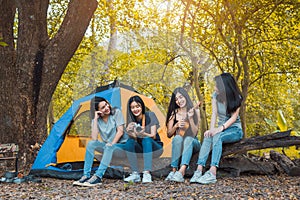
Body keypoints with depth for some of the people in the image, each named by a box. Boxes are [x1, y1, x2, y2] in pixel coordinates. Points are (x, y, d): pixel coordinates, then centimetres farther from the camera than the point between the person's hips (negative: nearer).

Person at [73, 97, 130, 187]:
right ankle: (86, 175, -24)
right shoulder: (96, 120, -1)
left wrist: (112, 143, -22)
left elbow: (120, 131, -12)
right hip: (107, 146, 4)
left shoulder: (116, 112, -9)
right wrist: (95, 119, -16)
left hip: (121, 145, -4)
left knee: (109, 147, -37)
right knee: (91, 143, -22)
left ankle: (98, 177, -41)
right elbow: (94, 138, -15)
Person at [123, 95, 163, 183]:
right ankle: (135, 174, -23)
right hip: (141, 150, 3)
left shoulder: (150, 115, -11)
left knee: (146, 140, -34)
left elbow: (153, 136, -18)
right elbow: (134, 137, -15)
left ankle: (147, 173, -38)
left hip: (154, 148, -3)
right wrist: (129, 132, -39)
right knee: (129, 142, -26)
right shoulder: (131, 120, -3)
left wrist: (143, 134, -39)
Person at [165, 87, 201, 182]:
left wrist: (191, 118, -19)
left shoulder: (195, 111, 0)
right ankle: (174, 170, -39)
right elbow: (169, 134, 4)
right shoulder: (174, 113, 4)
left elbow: (194, 133, -6)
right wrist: (176, 125, -15)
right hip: (178, 143, 1)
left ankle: (181, 171, -50)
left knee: (188, 139, -35)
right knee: (177, 138, -33)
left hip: (192, 143, -1)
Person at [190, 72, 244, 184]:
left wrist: (220, 128, -32)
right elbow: (214, 114, -4)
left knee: (217, 137, -36)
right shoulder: (215, 95, 3)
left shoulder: (236, 98, -8)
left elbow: (234, 117, -16)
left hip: (235, 130, -4)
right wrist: (211, 129, -22)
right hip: (221, 129, 4)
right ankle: (199, 170, -43)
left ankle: (212, 173, -48)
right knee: (208, 137, -31)